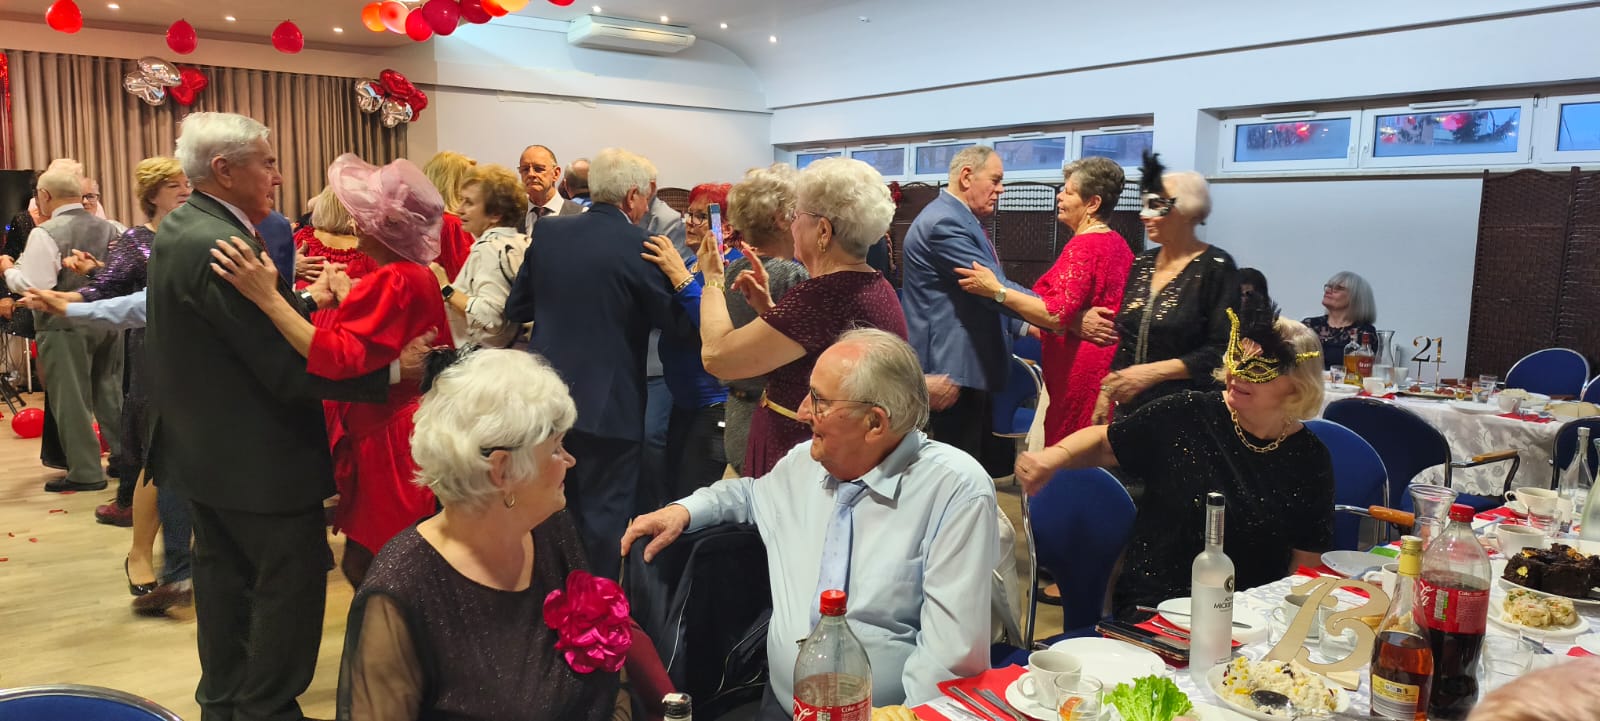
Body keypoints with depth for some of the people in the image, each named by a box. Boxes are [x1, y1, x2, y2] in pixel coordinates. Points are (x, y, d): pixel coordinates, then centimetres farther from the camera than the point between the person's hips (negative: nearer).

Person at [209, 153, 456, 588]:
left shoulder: (396, 282, -20)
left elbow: (338, 358, -31)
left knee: (365, 569, 1)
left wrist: (268, 297, -32)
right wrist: (346, 298, 23)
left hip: (388, 451, -10)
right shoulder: (415, 276, 12)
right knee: (364, 569, 18)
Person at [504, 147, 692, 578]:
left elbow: (516, 309, 6)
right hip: (608, 403, -5)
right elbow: (679, 322, -10)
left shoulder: (547, 232, 0)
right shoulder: (640, 247, -15)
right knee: (605, 516, 8)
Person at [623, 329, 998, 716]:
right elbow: (750, 493, 29)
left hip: (883, 712, -5)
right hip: (777, 705, 5)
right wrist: (684, 510, 14)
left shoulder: (958, 491, -12)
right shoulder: (806, 460, 7)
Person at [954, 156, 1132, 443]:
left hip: (1080, 369, -10)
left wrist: (996, 290, -23)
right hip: (1105, 363, 10)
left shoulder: (1083, 247, -17)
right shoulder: (1117, 242, 12)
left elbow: (1057, 314, -25)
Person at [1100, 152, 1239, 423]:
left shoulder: (1216, 267, -10)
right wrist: (1106, 393, 10)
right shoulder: (1142, 263, 9)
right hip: (1129, 407, 6)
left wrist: (1154, 372, -22)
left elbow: (1221, 351, -16)